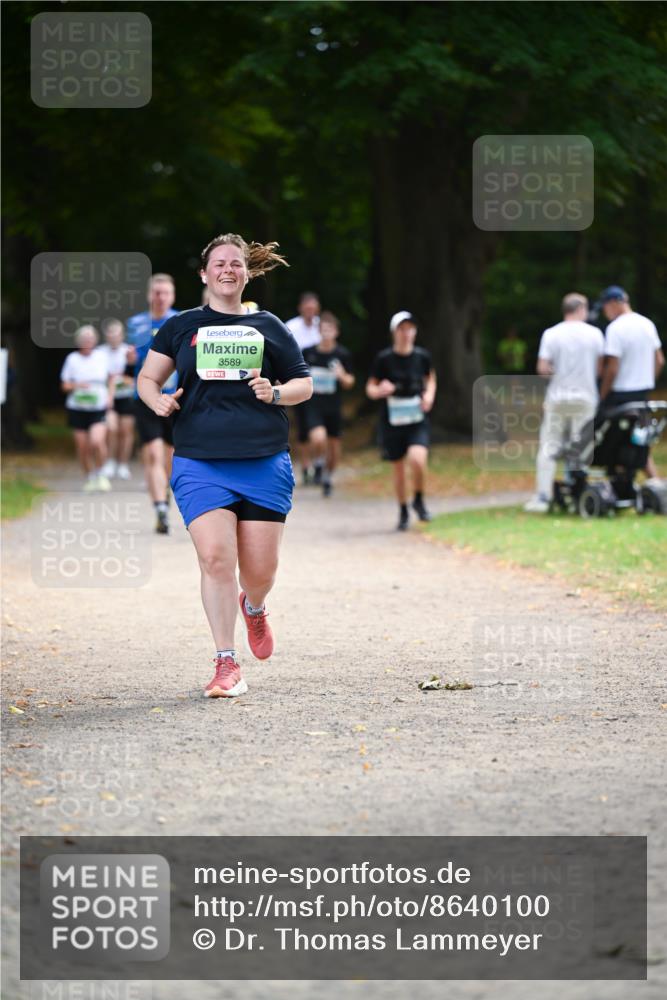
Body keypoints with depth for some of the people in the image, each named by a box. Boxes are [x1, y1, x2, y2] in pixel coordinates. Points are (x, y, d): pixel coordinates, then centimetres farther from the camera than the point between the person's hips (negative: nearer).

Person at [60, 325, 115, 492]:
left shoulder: (102, 357, 4)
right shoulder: (72, 359, 0)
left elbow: (110, 378, 20)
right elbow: (64, 385, 5)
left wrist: (110, 395, 5)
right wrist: (77, 385, -15)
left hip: (98, 408, -1)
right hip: (77, 409, 1)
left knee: (97, 442, -20)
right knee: (82, 447, 3)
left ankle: (100, 473, 3)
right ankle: (89, 478, 24)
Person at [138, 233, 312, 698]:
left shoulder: (269, 328, 11)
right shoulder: (181, 327, 11)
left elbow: (304, 384, 15)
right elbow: (148, 377, 16)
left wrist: (276, 393, -6)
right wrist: (158, 400, -6)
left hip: (264, 463, 1)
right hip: (200, 464, -1)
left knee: (260, 568, 0)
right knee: (216, 557, -16)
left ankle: (253, 608, 38)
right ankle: (227, 664, -8)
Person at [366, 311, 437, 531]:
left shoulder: (422, 356, 0)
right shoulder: (384, 358, -5)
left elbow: (430, 378, 19)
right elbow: (370, 389, 3)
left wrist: (429, 395, 0)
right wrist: (380, 391, -19)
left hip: (418, 420, 0)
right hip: (392, 421, 0)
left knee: (417, 459, -23)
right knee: (398, 468, 8)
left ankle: (419, 501, 3)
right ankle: (403, 512, 29)